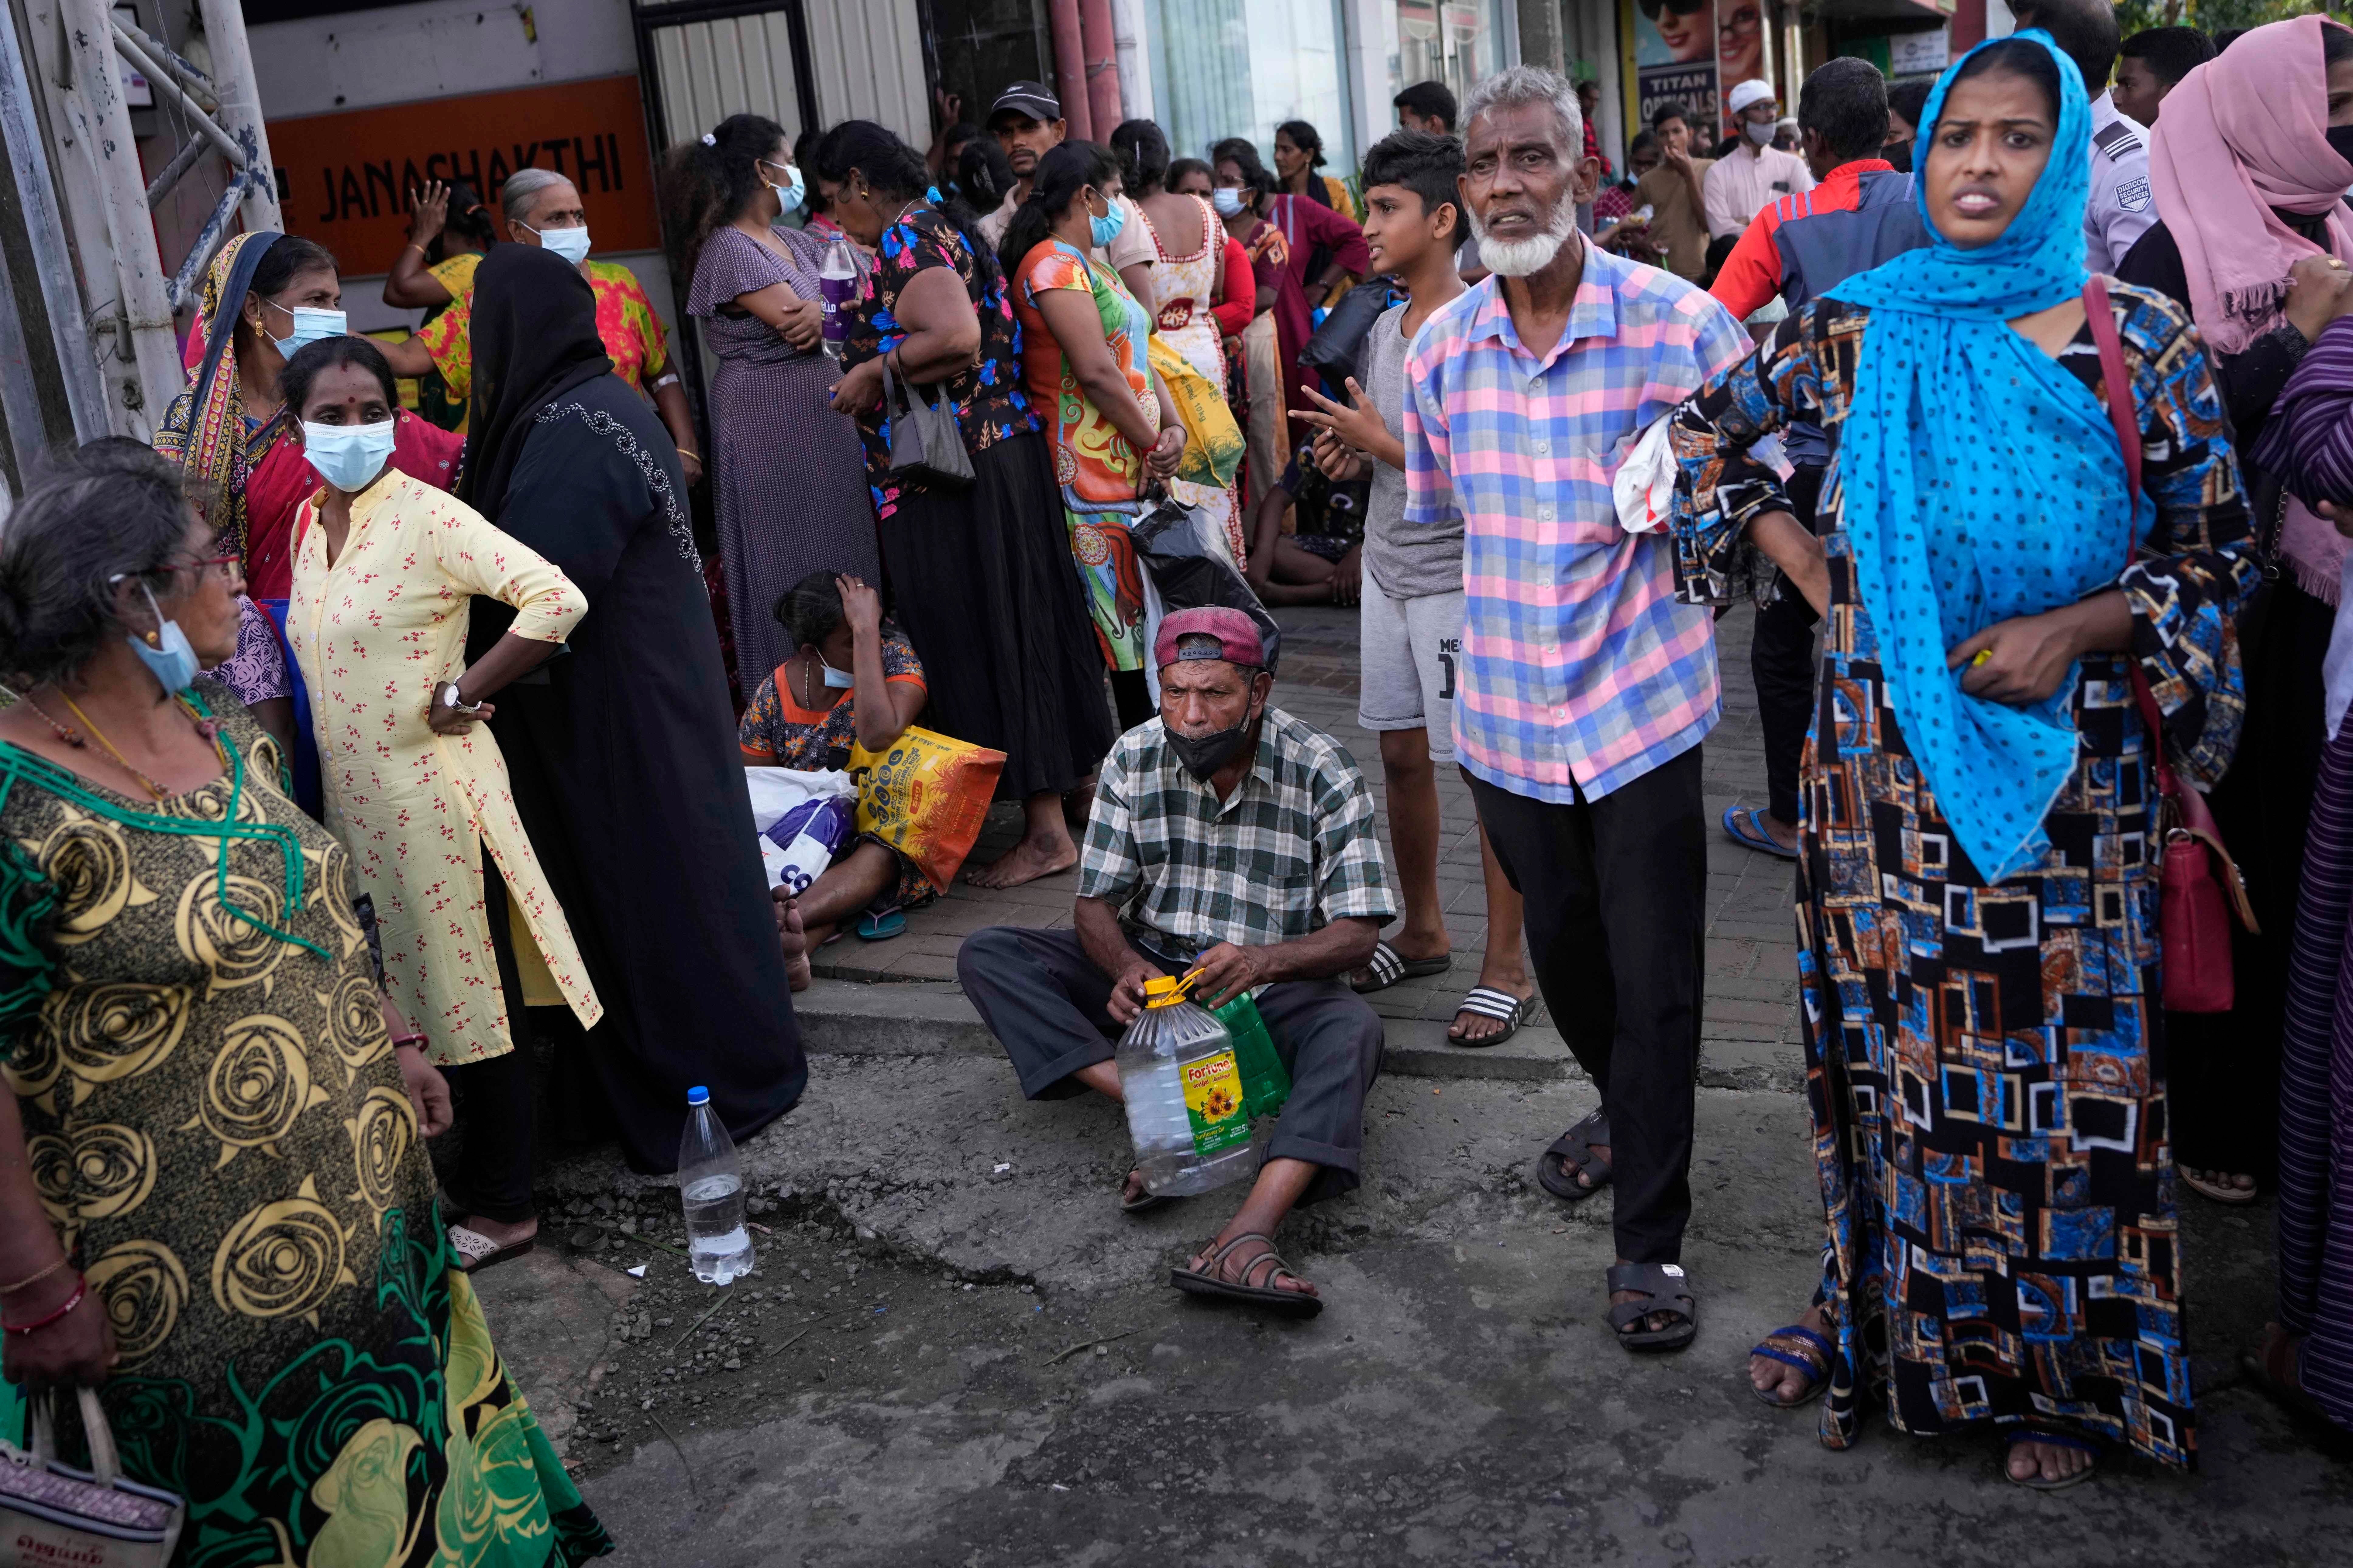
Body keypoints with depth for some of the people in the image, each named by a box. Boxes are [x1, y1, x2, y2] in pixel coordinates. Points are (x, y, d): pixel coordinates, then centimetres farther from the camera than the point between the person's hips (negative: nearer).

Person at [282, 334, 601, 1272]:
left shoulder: (426, 516, -15)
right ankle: (469, 1176, 33)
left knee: (473, 998, 3)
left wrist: (461, 693, -18)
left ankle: (504, 1209, 16)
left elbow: (557, 600, -25)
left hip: (433, 794, -8)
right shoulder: (309, 522, 8)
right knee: (416, 994, 17)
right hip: (354, 799, 8)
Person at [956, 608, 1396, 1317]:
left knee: (1351, 1029, -36)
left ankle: (1246, 1238, -57)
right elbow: (1095, 903, -2)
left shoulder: (1321, 770, -14)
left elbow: (1355, 934, -16)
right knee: (986, 955, -15)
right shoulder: (1135, 759, -6)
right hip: (1151, 968, 3)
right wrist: (1126, 967, -26)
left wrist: (1263, 960, -37)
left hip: (1273, 984, -3)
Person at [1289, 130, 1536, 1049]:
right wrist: (1351, 453, 0)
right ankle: (1423, 930, 32)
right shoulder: (1384, 328, 10)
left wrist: (1381, 445, -19)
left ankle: (1506, 966, 10)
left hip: (1460, 579, -8)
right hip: (1389, 571, 8)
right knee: (1402, 755, 15)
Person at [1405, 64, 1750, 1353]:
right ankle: (1622, 1110, 49)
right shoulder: (1441, 348, 1)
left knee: (1655, 982, 2)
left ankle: (1652, 1240, 16)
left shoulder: (1681, 325, -12)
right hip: (1508, 716, 4)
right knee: (1561, 950, 21)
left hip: (1643, 708, -4)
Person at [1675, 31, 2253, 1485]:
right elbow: (1708, 429, 14)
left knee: (2060, 1053, 6)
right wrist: (1804, 567, 3)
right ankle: (1885, 1320, 30)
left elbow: (2219, 552, 0)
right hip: (1885, 754, 2)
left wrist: (2078, 628, -15)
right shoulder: (1853, 331, 0)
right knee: (1895, 1039, 11)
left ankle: (2056, 1369, 23)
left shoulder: (2139, 341, -4)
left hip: (2062, 760, -1)